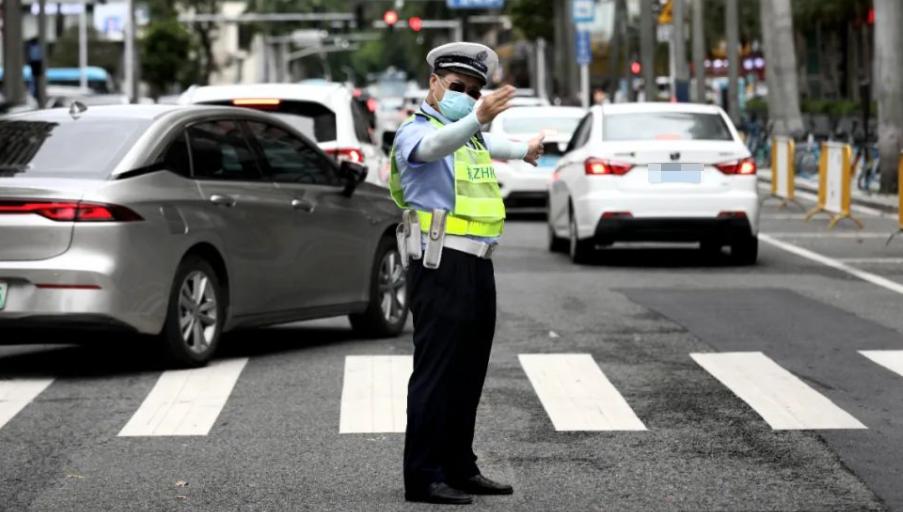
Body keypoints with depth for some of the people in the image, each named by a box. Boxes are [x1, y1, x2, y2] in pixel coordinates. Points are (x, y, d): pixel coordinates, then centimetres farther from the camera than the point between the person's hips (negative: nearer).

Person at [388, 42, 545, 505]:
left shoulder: (471, 136, 20)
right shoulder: (416, 131, -7)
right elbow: (436, 145, -32)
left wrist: (524, 150, 62)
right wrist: (477, 119, -49)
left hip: (477, 266, 9)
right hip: (442, 266, -9)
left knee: (468, 373, 12)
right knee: (436, 373, -11)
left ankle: (459, 468, 19)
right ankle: (423, 477, -10)